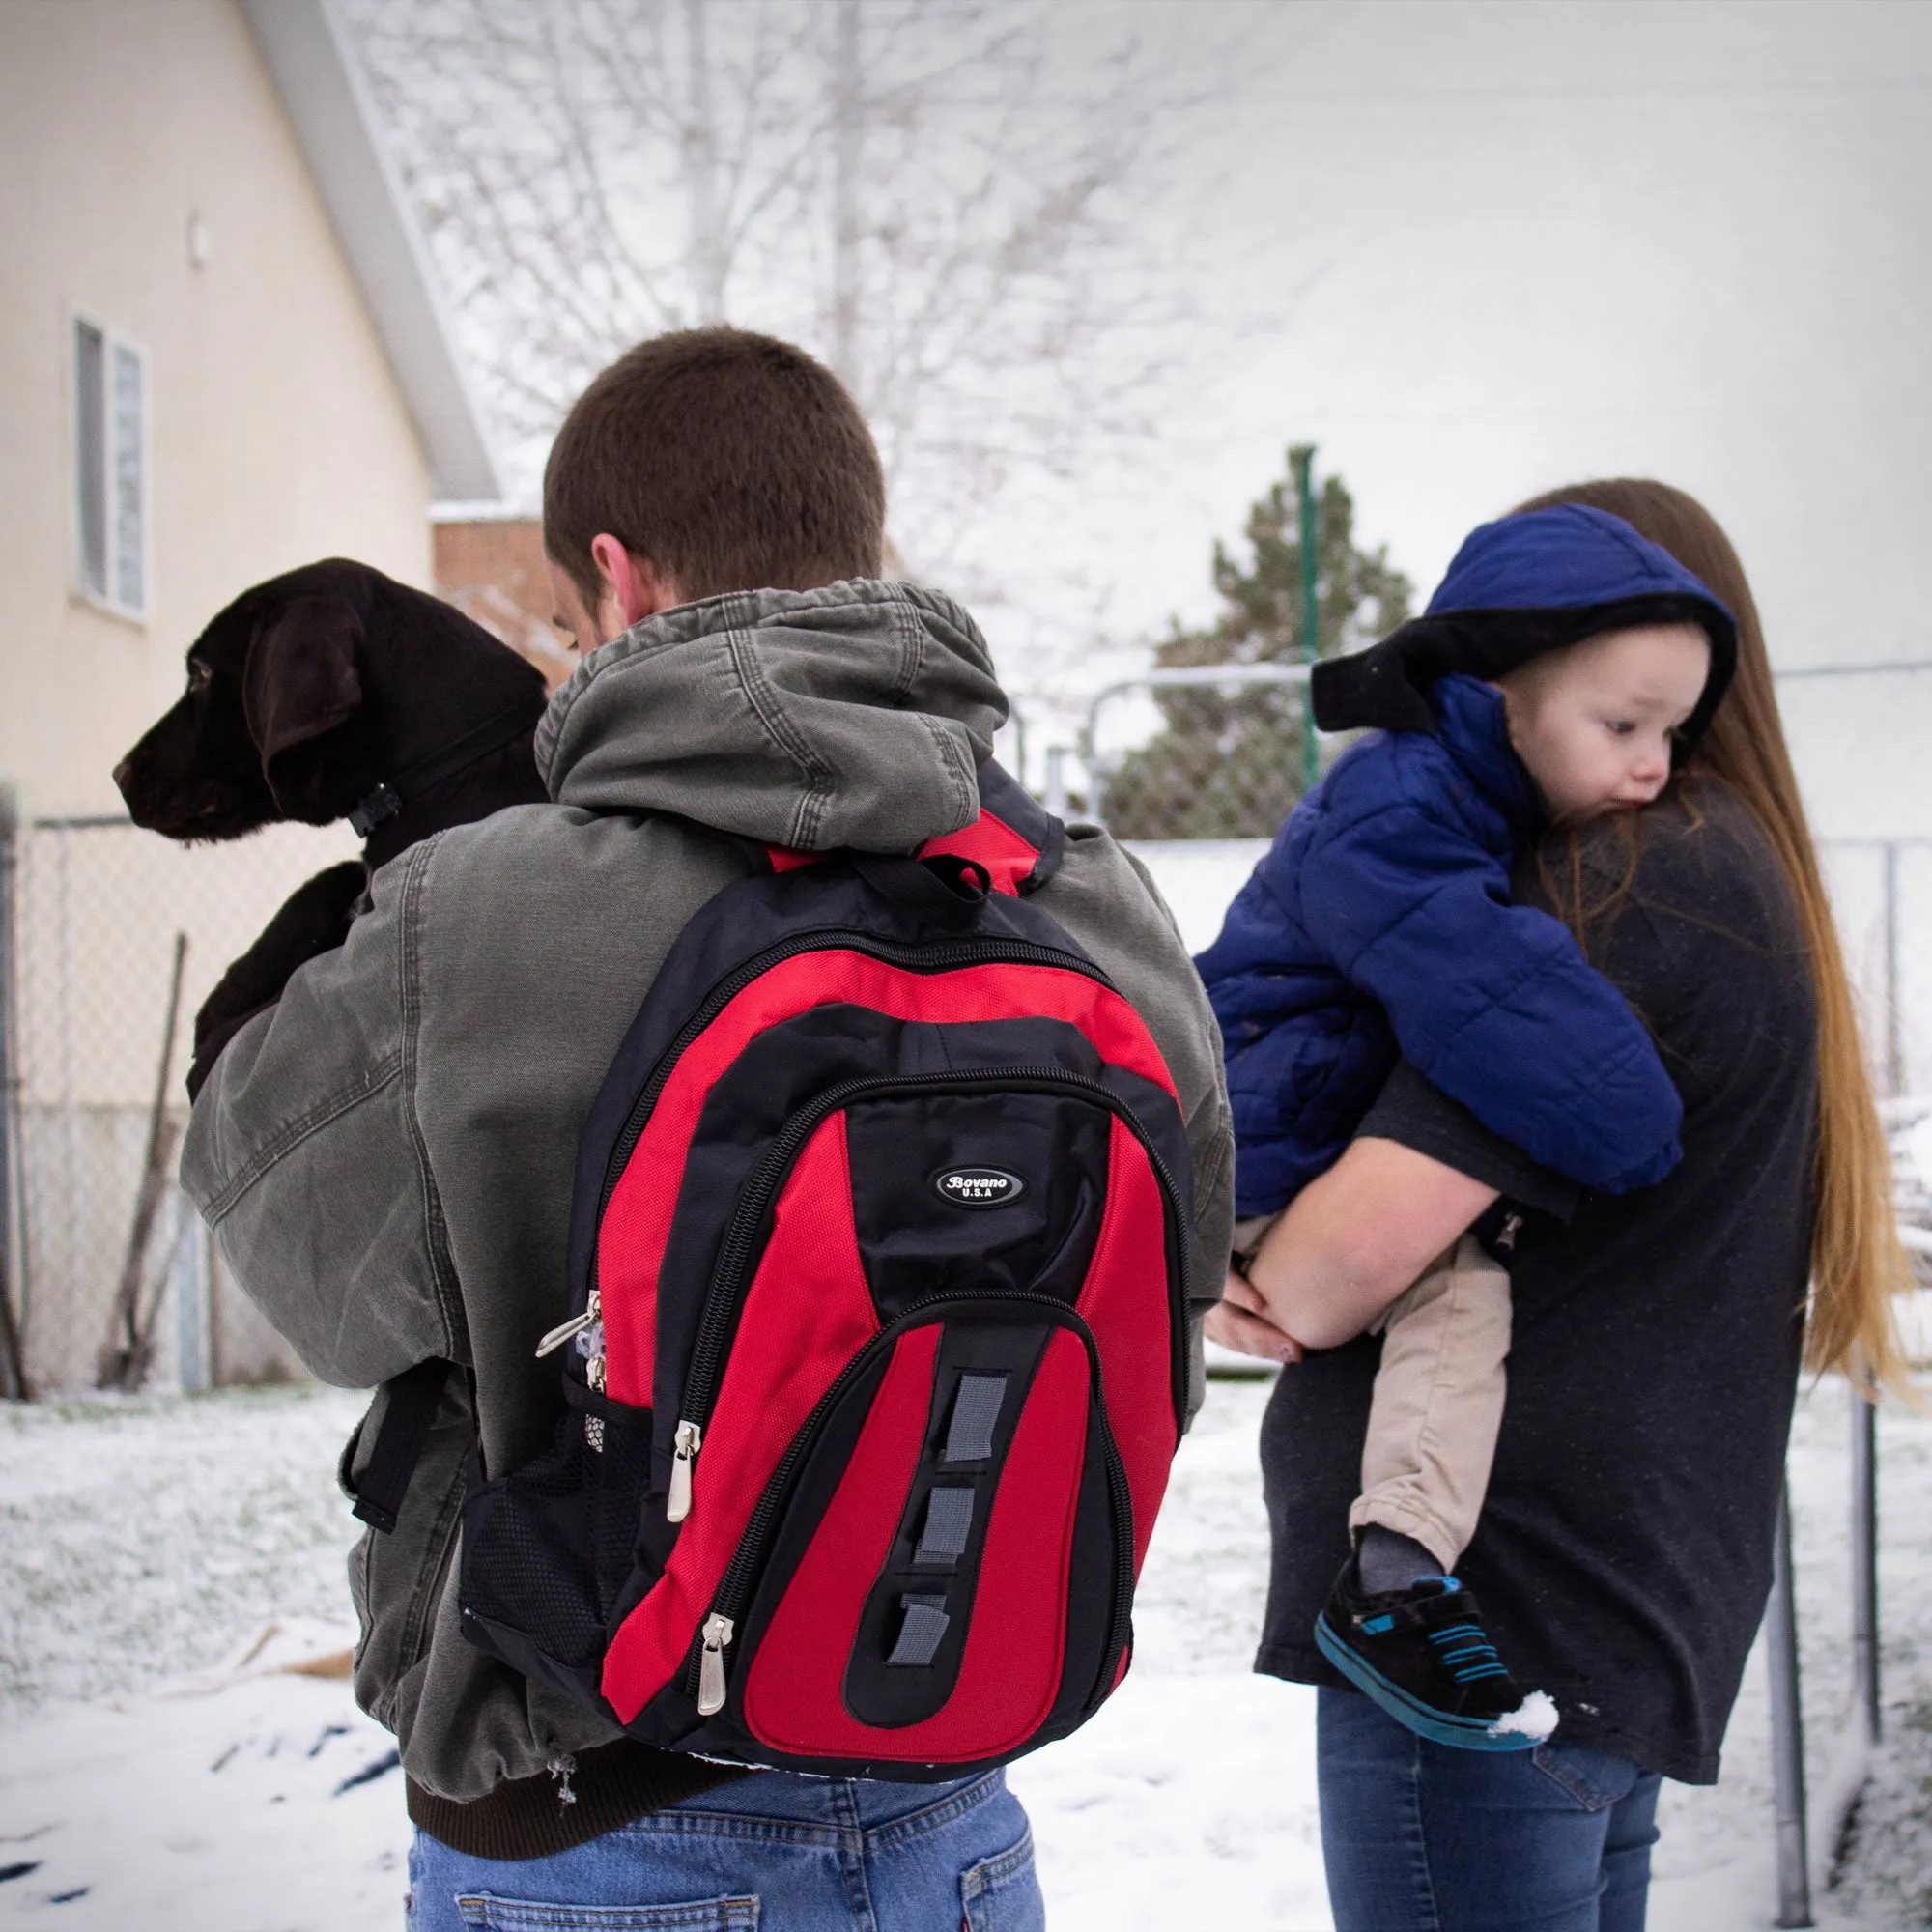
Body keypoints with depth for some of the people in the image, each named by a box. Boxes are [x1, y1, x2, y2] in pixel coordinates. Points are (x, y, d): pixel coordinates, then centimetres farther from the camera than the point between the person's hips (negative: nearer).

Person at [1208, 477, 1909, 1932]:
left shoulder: (1625, 891, -14)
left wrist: (1278, 1296, 0)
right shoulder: (1748, 884, 17)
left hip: (1491, 1607, -10)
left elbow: (1367, 1239, -23)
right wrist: (1300, 1295, 2)